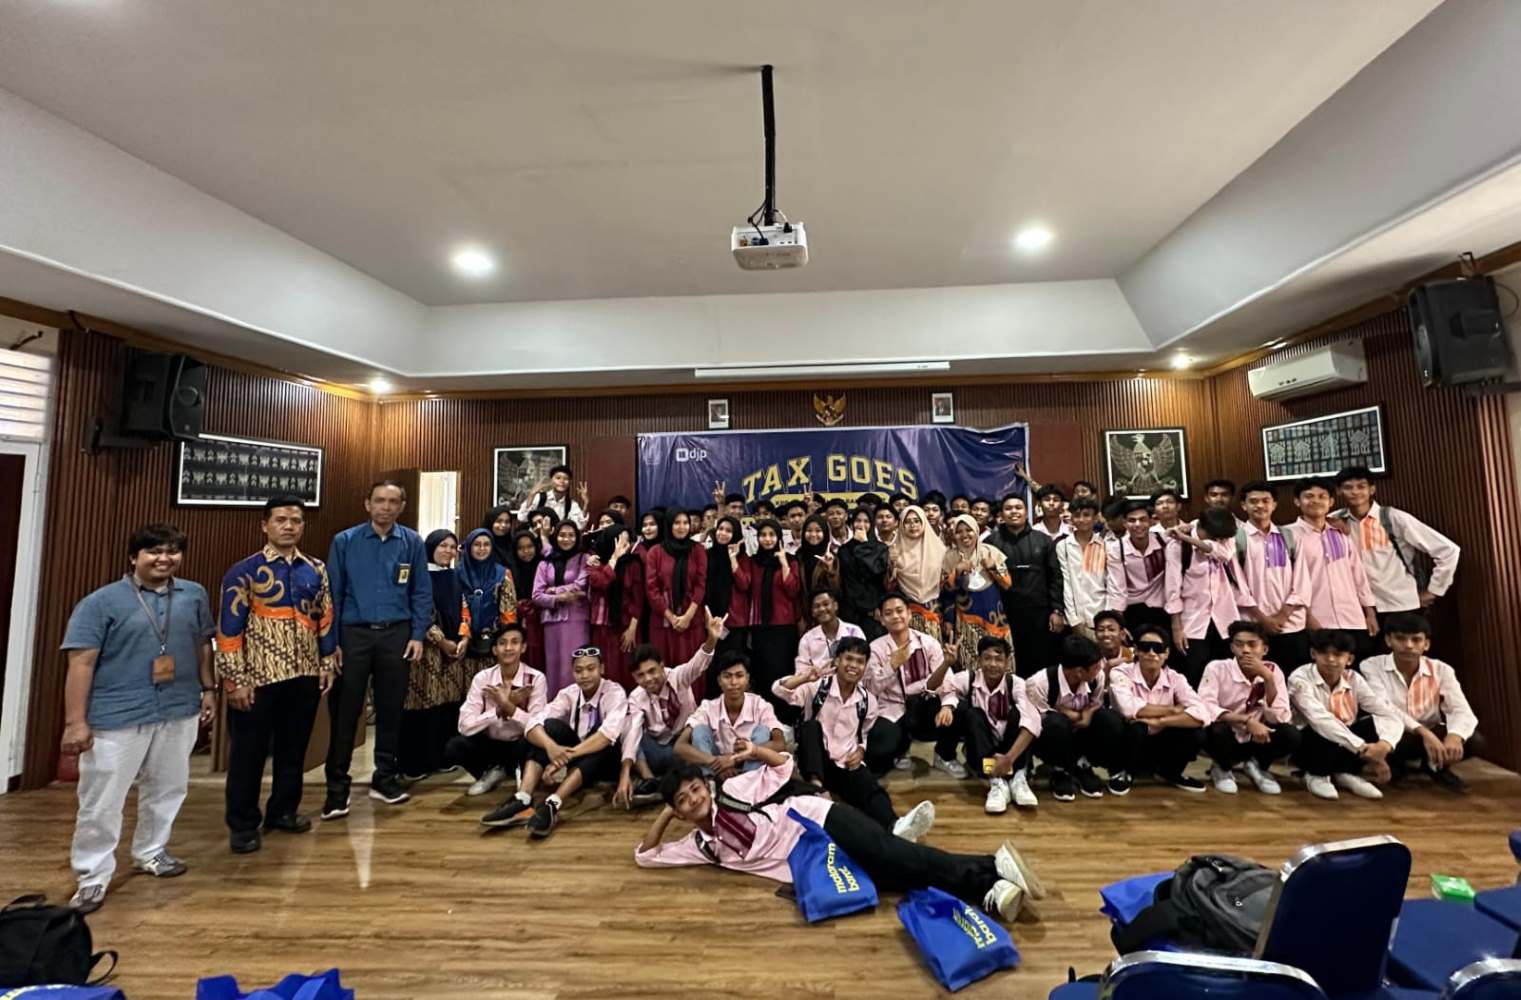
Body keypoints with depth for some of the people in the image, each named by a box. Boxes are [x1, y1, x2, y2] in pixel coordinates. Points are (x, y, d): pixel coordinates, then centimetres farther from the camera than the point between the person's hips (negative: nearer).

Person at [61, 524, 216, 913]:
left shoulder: (195, 595, 5)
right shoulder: (101, 602, -7)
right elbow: (81, 663, -9)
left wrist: (208, 689, 13)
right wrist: (75, 722, -12)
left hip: (179, 712, 4)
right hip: (117, 716, -4)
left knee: (168, 788, 17)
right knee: (102, 800, 5)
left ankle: (151, 851, 36)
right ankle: (93, 877, 22)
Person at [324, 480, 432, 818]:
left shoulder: (412, 542, 0)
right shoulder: (344, 541, -1)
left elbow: (421, 593, 2)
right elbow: (333, 593, 1)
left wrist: (418, 635, -4)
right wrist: (331, 641, -3)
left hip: (396, 635, 1)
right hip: (353, 634, -1)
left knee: (391, 708, 11)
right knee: (345, 711, 4)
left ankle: (385, 778, 26)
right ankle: (337, 787, 19)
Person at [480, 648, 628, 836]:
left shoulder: (614, 693, -19)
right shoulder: (568, 693, -8)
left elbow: (609, 732, -36)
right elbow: (534, 722, -21)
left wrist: (569, 755, -44)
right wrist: (550, 746, -42)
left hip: (605, 760, -4)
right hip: (576, 757, 4)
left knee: (600, 736, -36)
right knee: (550, 725, -22)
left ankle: (552, 805, -44)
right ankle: (522, 801, -34)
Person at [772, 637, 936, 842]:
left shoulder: (868, 701, 4)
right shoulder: (818, 687, -7)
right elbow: (778, 690, -19)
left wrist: (860, 751, -1)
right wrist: (804, 678, -35)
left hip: (848, 764, 1)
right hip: (817, 762, -1)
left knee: (871, 789, -30)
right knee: (811, 726, -29)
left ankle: (894, 826, -58)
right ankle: (816, 785, -36)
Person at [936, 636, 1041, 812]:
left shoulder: (1016, 684, -16)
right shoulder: (969, 679, -10)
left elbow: (1032, 720, -30)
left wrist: (1009, 758, -43)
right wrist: (947, 706, -46)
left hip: (1012, 748, 0)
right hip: (980, 751, 1)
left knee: (1017, 712, -24)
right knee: (972, 714, -27)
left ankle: (1018, 777, -30)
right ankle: (995, 781, -38)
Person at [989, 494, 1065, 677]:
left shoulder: (1043, 541, 7)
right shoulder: (992, 542, 1)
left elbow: (1055, 577, 5)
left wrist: (1057, 610, -1)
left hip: (1041, 613, 2)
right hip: (1007, 615, -1)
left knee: (1044, 664, 8)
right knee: (1013, 667, 5)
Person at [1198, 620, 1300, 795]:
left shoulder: (1273, 671, -8)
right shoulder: (1217, 668, -18)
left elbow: (1281, 718, -16)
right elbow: (1205, 709, -28)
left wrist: (1268, 678, -25)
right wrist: (1247, 721, -37)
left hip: (1255, 739, 3)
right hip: (1225, 738, -3)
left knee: (1290, 736, -24)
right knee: (1217, 730, -36)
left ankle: (1257, 766, 7)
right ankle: (1222, 768, -1)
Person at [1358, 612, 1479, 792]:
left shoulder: (1441, 670, -4)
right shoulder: (1371, 666, -14)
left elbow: (1462, 711, -15)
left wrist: (1454, 736, -37)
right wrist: (1423, 732, -39)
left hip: (1431, 734, 4)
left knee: (1472, 740, -27)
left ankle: (1436, 766, 7)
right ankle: (1396, 766, 0)